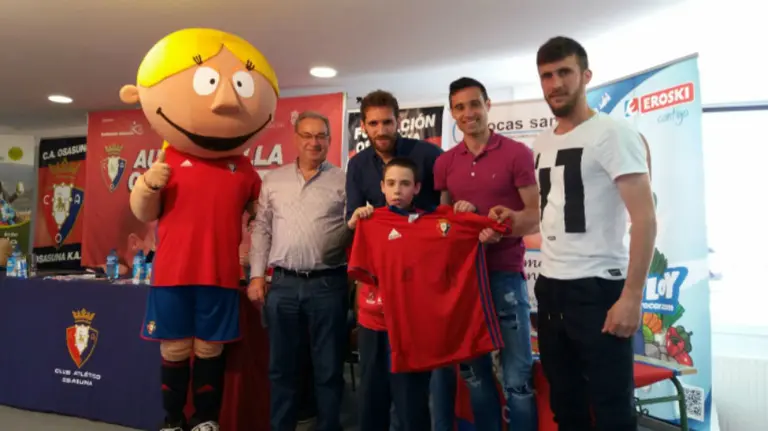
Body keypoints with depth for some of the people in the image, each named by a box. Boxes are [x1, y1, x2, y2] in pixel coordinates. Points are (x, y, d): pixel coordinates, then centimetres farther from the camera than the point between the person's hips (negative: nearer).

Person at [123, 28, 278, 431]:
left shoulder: (243, 168, 4)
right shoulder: (169, 160, -1)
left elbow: (260, 209, 19)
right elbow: (144, 214, 3)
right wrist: (147, 186, -16)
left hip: (220, 276, 1)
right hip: (171, 274, -1)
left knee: (209, 349, 11)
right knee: (174, 349, 11)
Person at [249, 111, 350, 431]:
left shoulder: (343, 181, 3)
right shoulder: (274, 180, 10)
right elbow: (262, 229, 11)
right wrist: (257, 275, 5)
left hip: (328, 284, -2)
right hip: (283, 283, 3)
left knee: (329, 367, 7)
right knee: (281, 366, 13)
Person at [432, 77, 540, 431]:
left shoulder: (517, 153, -3)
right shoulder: (444, 163, 10)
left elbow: (537, 216, -5)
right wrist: (459, 215, -7)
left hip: (505, 274, -4)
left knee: (517, 376, 1)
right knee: (474, 372, 13)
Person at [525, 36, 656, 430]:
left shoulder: (612, 134, -8)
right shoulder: (541, 145, 12)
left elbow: (645, 218, -14)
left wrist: (631, 296, -19)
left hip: (598, 287, -6)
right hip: (549, 286, 7)